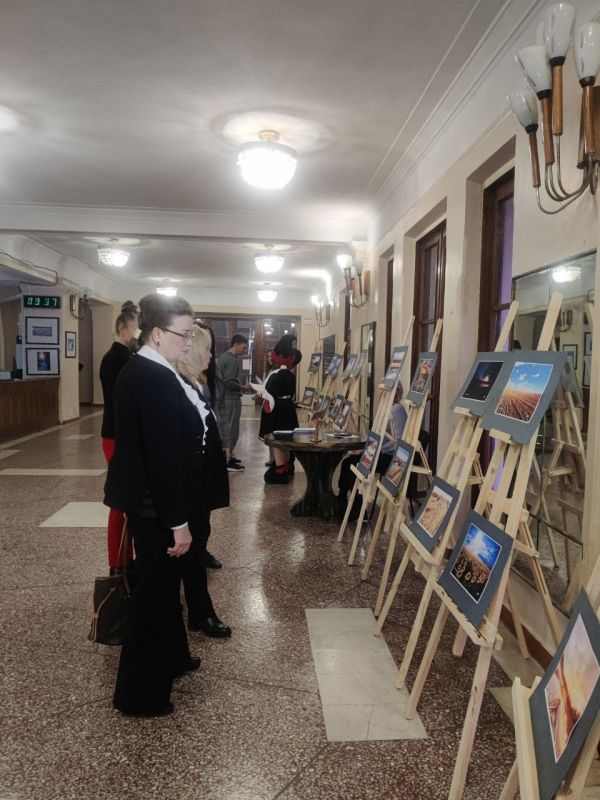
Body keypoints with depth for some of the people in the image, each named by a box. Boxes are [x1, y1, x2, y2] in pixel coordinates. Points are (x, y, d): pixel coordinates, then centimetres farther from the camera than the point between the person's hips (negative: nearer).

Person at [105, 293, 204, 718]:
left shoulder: (141, 370, 8)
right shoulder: (156, 379, -24)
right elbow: (164, 455, -26)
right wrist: (178, 521, -21)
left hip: (145, 497, 10)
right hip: (155, 503, -10)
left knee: (163, 581, 23)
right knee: (155, 588, 4)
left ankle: (170, 657, 43)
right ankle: (139, 694, 21)